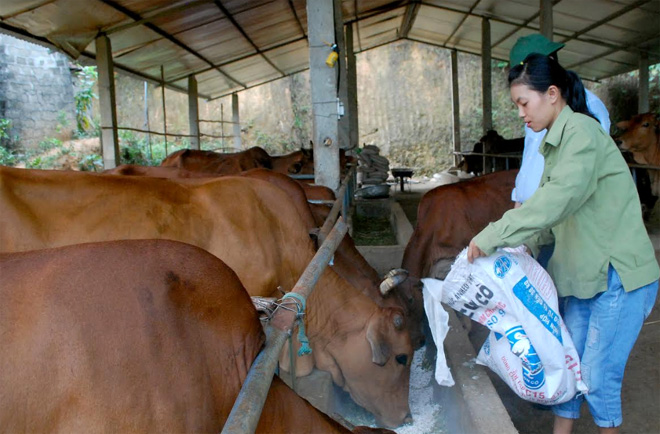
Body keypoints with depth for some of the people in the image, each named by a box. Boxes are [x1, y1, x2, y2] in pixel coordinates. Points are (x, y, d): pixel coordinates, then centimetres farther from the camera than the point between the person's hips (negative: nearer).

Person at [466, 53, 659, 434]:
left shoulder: (581, 132, -17)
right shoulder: (558, 140, 12)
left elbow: (556, 201, -29)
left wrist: (492, 237, -26)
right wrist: (522, 245, -1)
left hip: (619, 274, -9)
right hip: (584, 274, 9)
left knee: (597, 375, 0)